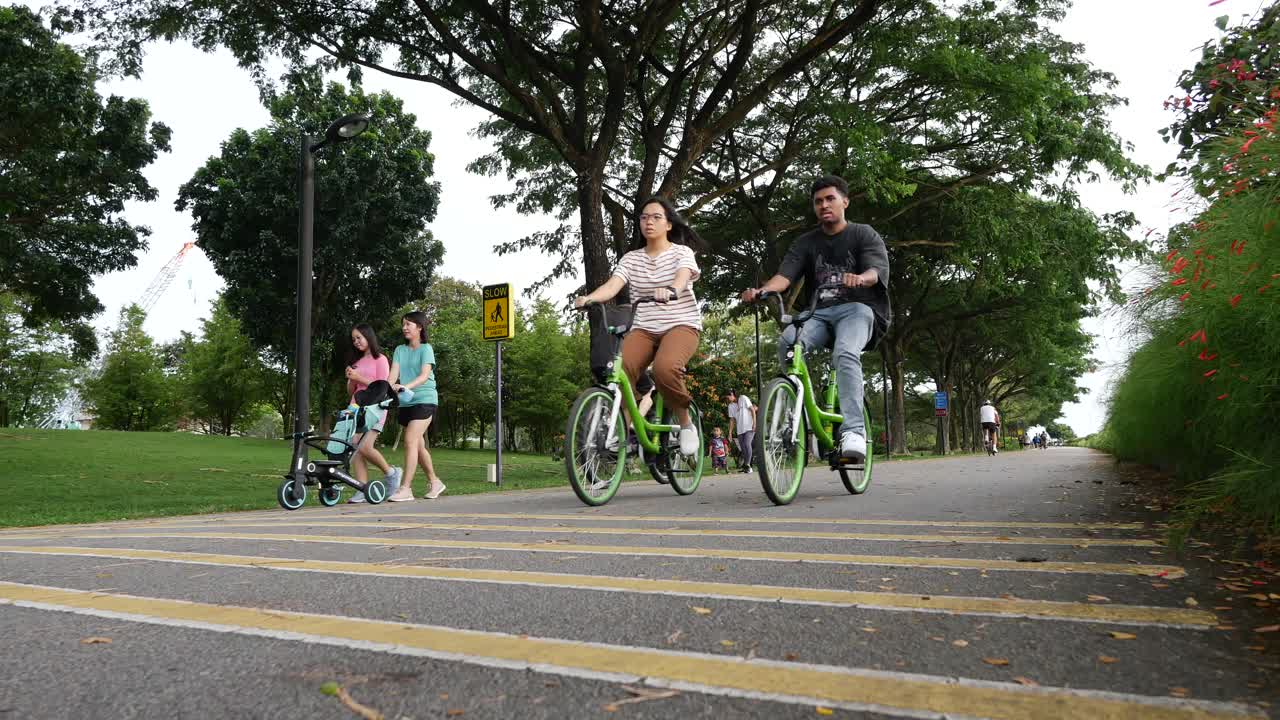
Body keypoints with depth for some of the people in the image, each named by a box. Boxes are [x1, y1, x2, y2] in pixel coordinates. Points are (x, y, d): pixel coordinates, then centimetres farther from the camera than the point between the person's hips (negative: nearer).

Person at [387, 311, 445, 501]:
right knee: (419, 446, 12)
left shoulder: (426, 348, -4)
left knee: (410, 441, -17)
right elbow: (394, 373, -2)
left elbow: (424, 375, -18)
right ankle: (435, 482, 27)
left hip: (424, 400, -6)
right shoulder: (400, 350, 12)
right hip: (406, 402, 6)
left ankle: (405, 488, -17)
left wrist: (407, 386, -35)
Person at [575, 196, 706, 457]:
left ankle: (685, 423, -8)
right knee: (619, 370, -28)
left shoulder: (682, 252, 1)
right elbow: (612, 286, -8)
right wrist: (588, 297, -30)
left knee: (665, 367, -34)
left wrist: (670, 291, -46)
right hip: (644, 328, 3)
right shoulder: (631, 258, 10)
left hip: (681, 325, -3)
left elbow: (682, 278, -22)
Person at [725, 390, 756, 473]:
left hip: (749, 427, -6)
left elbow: (752, 410, -4)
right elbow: (732, 419, 14)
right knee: (743, 448, 0)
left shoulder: (743, 399, -1)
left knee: (747, 444, -20)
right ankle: (745, 466, 8)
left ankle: (747, 465, -15)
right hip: (740, 430, 6)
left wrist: (754, 423, -12)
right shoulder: (731, 406, 14)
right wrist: (730, 432, 6)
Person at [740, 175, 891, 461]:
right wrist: (761, 290, -26)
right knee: (788, 342, -29)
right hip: (819, 313, 3)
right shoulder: (806, 242, 15)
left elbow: (877, 269, -12)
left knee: (845, 354, -35)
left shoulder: (864, 234, 7)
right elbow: (784, 275, -2)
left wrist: (861, 278, -38)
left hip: (856, 308, -3)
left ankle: (854, 431, -38)